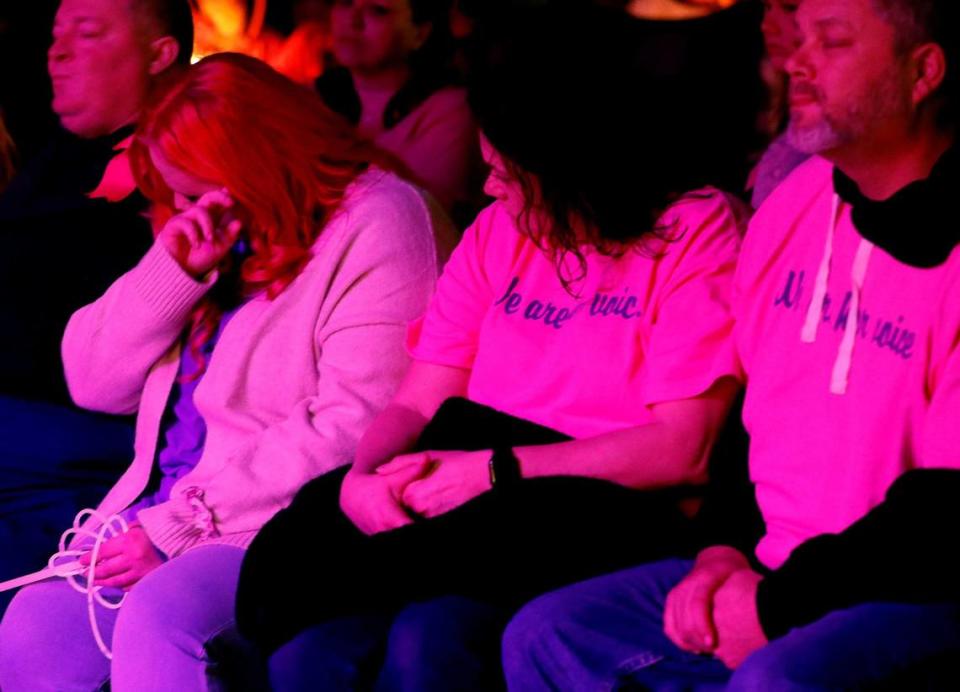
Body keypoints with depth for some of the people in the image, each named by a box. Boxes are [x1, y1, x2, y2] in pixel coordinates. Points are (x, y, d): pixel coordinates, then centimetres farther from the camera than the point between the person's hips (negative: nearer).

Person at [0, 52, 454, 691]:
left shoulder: (375, 222, -6)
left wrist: (179, 528, -16)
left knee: (156, 618, -35)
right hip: (160, 525, 8)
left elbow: (355, 430, -17)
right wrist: (173, 271, -2)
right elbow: (94, 382, 16)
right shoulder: (205, 231, 19)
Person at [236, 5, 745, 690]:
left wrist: (496, 471, -14)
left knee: (429, 637, -37)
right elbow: (418, 403, 15)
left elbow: (682, 451, -9)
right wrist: (362, 476, -9)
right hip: (472, 518, 5)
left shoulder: (697, 231, 0)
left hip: (601, 523, -5)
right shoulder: (498, 234, 20)